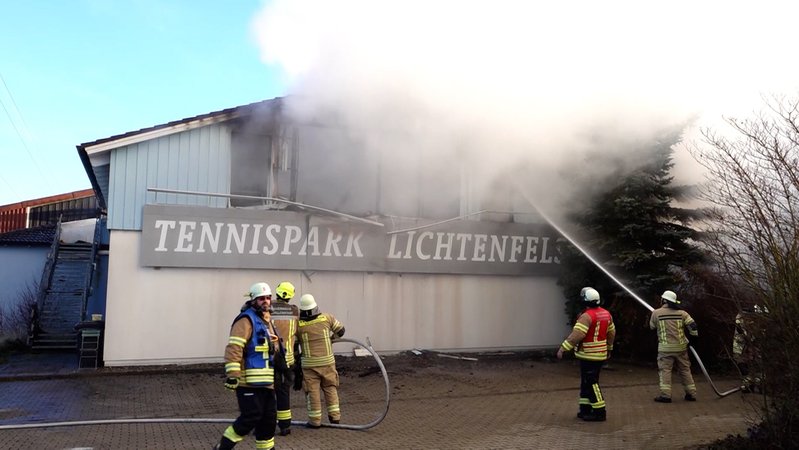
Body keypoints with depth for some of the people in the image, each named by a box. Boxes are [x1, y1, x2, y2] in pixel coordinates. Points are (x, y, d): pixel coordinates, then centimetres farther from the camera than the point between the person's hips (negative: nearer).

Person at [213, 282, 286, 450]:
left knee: (268, 418, 12)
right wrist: (232, 374, -27)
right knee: (251, 417, -8)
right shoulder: (246, 320, -12)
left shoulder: (267, 321, 18)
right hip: (249, 381, -9)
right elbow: (233, 348, -22)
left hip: (266, 382, 9)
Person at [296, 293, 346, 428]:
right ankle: (334, 416, 17)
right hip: (327, 361, 2)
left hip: (309, 363, -2)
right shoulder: (327, 318, -3)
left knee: (312, 391, 7)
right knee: (330, 388, 16)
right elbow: (340, 331, 7)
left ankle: (315, 420, 11)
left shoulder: (298, 324, -9)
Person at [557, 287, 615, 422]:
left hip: (589, 356, -9)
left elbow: (576, 334, -27)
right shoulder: (606, 313, 8)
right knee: (586, 382, 16)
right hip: (600, 354, 9)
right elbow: (611, 333, 17)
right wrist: (609, 348, 30)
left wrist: (563, 348, -24)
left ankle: (599, 412, 1)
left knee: (591, 383, -2)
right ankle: (585, 409, 21)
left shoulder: (587, 316, -20)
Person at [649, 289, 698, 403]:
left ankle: (665, 395, -7)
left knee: (665, 370, 1)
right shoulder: (681, 313, 3)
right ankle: (691, 394, 19)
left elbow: (652, 326, 12)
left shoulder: (656, 313, -3)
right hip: (681, 347, 3)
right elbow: (692, 325, -4)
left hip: (665, 348, -3)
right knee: (685, 369, 14)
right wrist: (694, 337, 9)